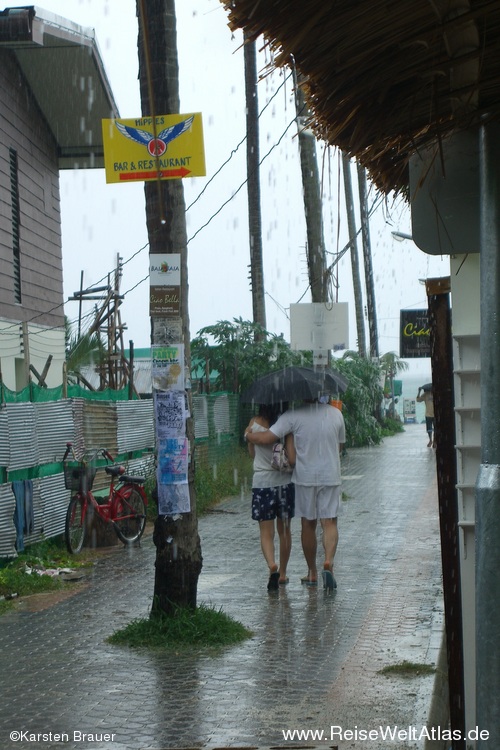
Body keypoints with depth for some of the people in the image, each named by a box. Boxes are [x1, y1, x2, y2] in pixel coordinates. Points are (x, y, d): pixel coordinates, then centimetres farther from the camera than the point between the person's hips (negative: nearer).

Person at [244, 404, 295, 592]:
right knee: (284, 530, 17)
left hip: (261, 483, -1)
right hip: (284, 482, 1)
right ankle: (282, 573, 26)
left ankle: (272, 566, -25)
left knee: (266, 533, 1)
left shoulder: (254, 424, -3)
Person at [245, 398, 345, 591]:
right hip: (330, 476, 1)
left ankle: (312, 573, 19)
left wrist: (249, 435, 5)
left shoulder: (293, 416, -11)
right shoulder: (336, 414, 0)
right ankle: (328, 562, -23)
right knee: (329, 522, 2)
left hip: (304, 477, -1)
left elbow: (266, 438, -15)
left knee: (308, 524, 11)